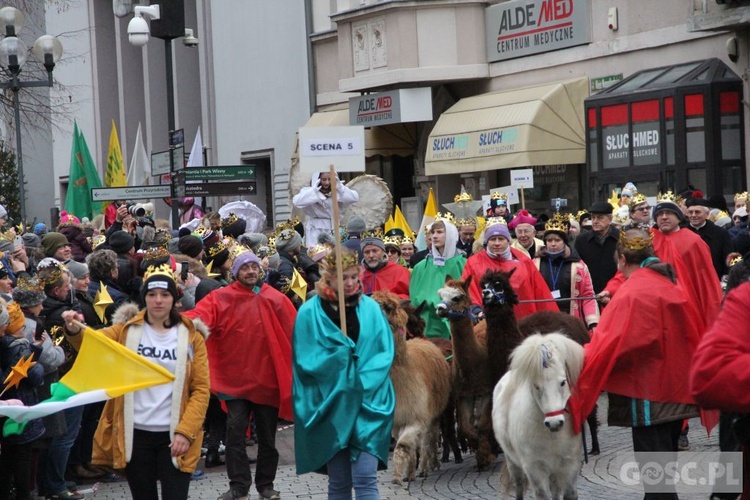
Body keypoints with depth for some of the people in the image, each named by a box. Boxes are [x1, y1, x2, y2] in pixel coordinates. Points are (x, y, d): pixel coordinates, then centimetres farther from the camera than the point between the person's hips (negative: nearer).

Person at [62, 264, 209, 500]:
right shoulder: (127, 330, 4)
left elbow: (201, 390, -1)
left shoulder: (191, 337, 1)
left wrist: (185, 431, -11)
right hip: (135, 434, 2)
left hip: (174, 436, -1)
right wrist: (75, 330, -34)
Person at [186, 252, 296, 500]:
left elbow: (294, 331, -1)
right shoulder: (221, 298, -3)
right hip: (235, 379, -1)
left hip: (267, 379, 1)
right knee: (235, 433, -3)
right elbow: (201, 314, -18)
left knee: (267, 436, 12)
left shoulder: (275, 299, 0)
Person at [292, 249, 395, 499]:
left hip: (367, 403, 0)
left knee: (366, 480, -8)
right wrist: (339, 353, -15)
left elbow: (384, 354, 2)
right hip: (329, 404, 0)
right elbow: (305, 359, -4)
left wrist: (364, 380, -11)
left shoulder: (370, 308, 5)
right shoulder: (310, 312, -1)